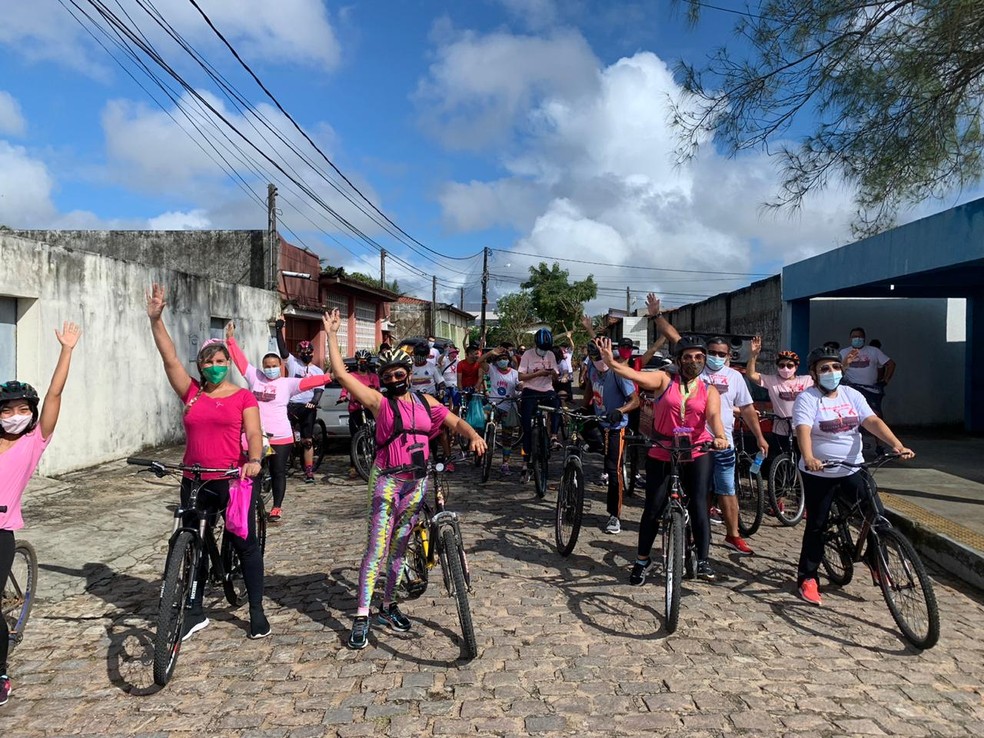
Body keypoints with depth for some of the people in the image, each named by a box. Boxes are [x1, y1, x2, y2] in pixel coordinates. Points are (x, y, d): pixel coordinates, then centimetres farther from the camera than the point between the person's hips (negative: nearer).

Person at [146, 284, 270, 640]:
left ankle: (257, 611, 18)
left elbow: (253, 433, -10)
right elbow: (169, 358, -1)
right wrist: (155, 319, -9)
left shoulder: (243, 396, -1)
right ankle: (195, 613, 27)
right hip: (195, 481, 3)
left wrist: (254, 461, -30)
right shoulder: (191, 393, 6)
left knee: (245, 543, 4)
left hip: (233, 480, -3)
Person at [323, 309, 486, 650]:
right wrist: (332, 334, -8)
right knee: (377, 549, -6)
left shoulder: (425, 401, 9)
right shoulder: (380, 402, -4)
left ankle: (388, 605, 30)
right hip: (387, 481, -4)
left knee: (399, 546, 15)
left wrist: (474, 435, -9)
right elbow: (341, 373, -10)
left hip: (417, 481, 5)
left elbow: (455, 422, 11)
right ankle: (362, 617, 0)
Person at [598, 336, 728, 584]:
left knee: (698, 505, -12)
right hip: (662, 455, 0)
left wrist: (719, 437, -34)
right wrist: (611, 362, -33)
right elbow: (636, 375, -16)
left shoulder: (709, 391, 5)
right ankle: (642, 560, 20)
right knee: (653, 508, 4)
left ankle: (703, 561, -3)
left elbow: (714, 416, -12)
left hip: (697, 455, 1)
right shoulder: (665, 380, 0)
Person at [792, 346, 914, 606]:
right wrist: (808, 458, -42)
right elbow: (803, 431, -24)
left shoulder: (852, 395, 4)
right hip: (819, 474, -4)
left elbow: (873, 422, -7)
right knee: (816, 526, 2)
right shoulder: (807, 399, -10)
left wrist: (897, 445, -22)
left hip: (852, 470, 4)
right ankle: (807, 578, 14)